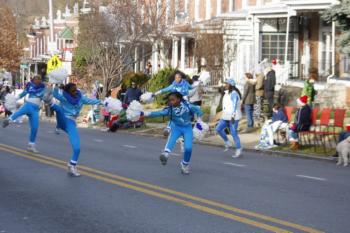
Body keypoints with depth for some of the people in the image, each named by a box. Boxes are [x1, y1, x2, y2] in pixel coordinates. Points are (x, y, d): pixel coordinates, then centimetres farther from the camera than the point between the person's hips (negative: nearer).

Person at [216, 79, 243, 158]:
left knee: (234, 133, -6)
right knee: (219, 129, 2)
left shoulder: (233, 93, -15)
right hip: (226, 116, 9)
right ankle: (227, 143, 13)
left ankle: (238, 150, 1)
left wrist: (233, 116, -28)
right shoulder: (227, 93, 15)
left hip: (233, 116, -9)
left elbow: (234, 105, -22)